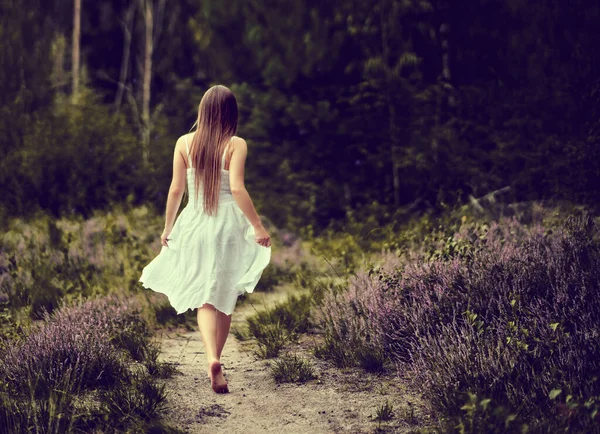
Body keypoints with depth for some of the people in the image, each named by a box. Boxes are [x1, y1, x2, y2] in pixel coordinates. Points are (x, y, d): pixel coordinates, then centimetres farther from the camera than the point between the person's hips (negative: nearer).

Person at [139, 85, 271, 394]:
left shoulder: (184, 143, 1)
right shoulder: (236, 145, -7)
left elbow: (176, 189, 2)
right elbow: (236, 188, -16)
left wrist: (168, 227, 12)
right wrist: (258, 226, -10)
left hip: (194, 225, 2)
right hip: (228, 224, -1)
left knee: (205, 298, 1)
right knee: (226, 298, 12)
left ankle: (212, 359, -21)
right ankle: (215, 361, 17)